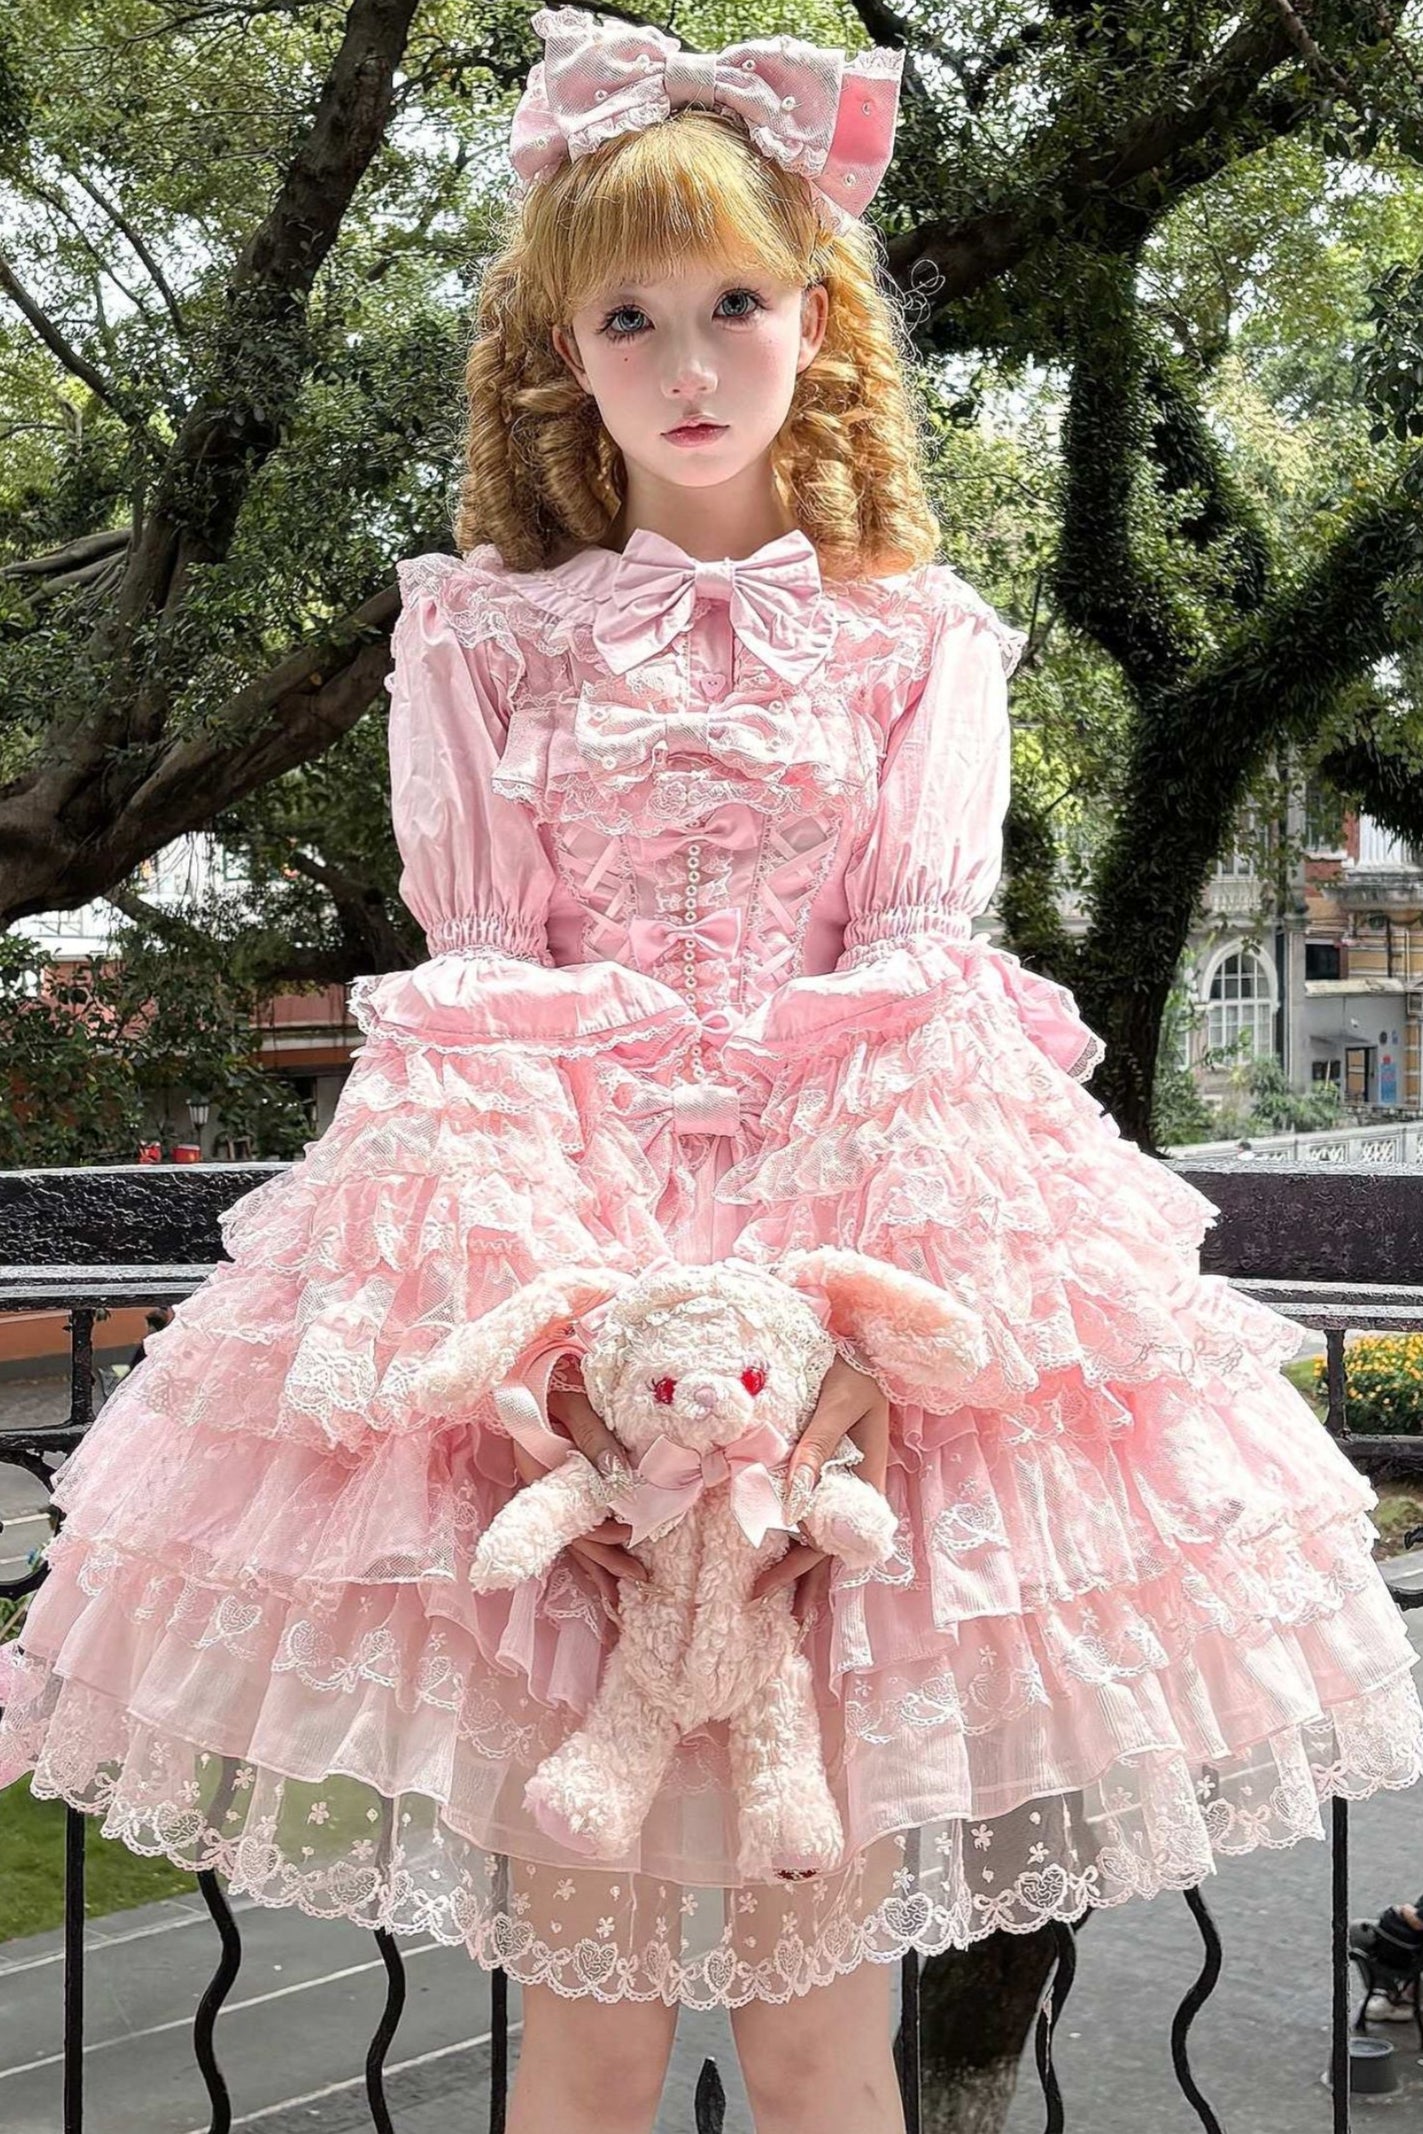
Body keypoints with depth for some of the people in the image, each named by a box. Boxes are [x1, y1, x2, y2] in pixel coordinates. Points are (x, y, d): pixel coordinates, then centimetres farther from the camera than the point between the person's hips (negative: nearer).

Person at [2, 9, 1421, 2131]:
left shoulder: (919, 640, 12)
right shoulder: (482, 635, 12)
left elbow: (923, 975, 1)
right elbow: (476, 984, 3)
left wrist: (864, 1294, -16)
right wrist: (526, 1289, -15)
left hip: (852, 1213, 0)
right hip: (552, 1210, 0)